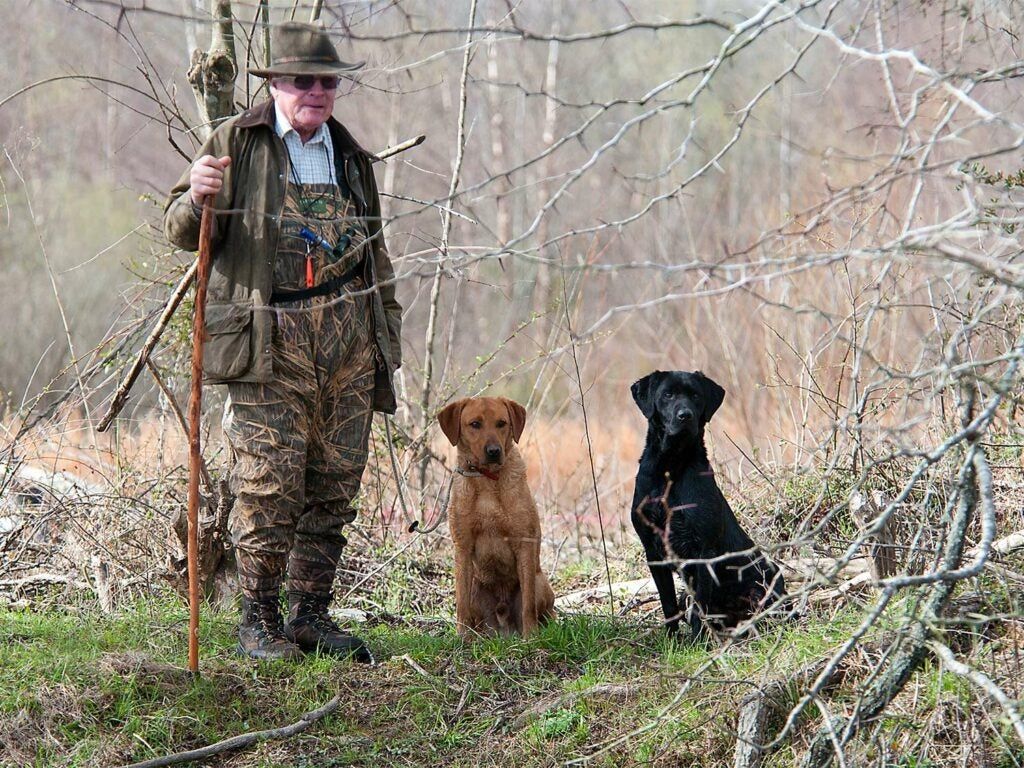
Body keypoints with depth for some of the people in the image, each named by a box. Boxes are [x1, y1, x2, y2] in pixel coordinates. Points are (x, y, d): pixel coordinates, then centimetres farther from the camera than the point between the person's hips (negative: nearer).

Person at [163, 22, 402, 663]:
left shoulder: (351, 157, 19)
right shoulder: (236, 144, 4)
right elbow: (184, 234, -1)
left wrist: (390, 323, 22)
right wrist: (196, 199, -23)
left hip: (349, 337, 5)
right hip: (271, 338, -5)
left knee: (334, 486, 5)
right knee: (270, 484, -9)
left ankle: (312, 615, 13)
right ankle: (260, 622, 0)